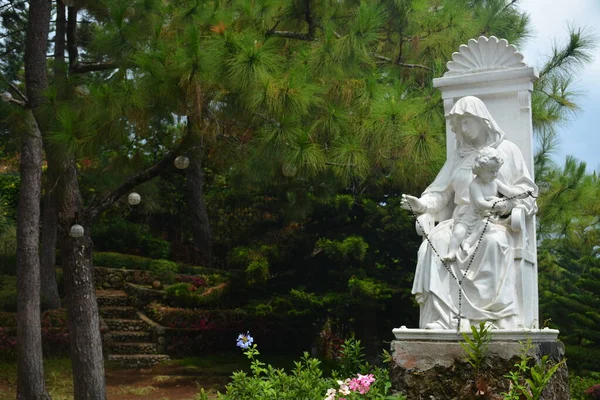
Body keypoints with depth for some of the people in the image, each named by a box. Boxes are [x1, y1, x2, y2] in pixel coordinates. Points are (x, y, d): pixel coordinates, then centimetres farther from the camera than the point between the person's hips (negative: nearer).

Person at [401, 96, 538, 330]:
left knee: (494, 242, -39)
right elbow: (440, 192, 12)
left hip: (496, 222, -3)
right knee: (434, 242, -30)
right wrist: (421, 204, -9)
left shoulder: (507, 150, 13)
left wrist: (506, 205, -12)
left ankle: (496, 318, -39)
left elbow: (526, 190, 8)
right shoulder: (458, 156, 22)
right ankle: (440, 320, -38)